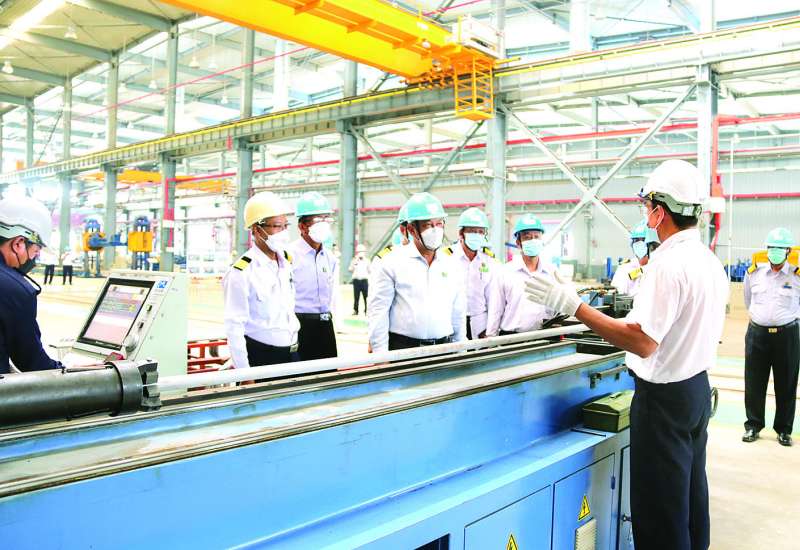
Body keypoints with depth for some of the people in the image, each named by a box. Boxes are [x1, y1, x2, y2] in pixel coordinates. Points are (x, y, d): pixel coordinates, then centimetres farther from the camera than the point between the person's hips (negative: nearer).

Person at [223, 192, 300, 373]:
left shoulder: (288, 261, 7)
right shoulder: (241, 273, -14)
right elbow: (234, 327, -15)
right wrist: (244, 372, -17)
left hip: (291, 353, 6)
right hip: (259, 357, -6)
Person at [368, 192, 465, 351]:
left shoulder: (451, 265, 11)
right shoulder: (392, 262, -3)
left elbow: (458, 314, 17)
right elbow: (377, 312, -6)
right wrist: (381, 356, -9)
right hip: (403, 348, -4)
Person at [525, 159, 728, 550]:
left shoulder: (668, 263, -24)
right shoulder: (710, 260, 5)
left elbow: (643, 343, -28)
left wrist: (574, 306, -28)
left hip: (665, 396, -9)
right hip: (699, 386, 9)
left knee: (659, 508, 3)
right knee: (691, 493, 21)